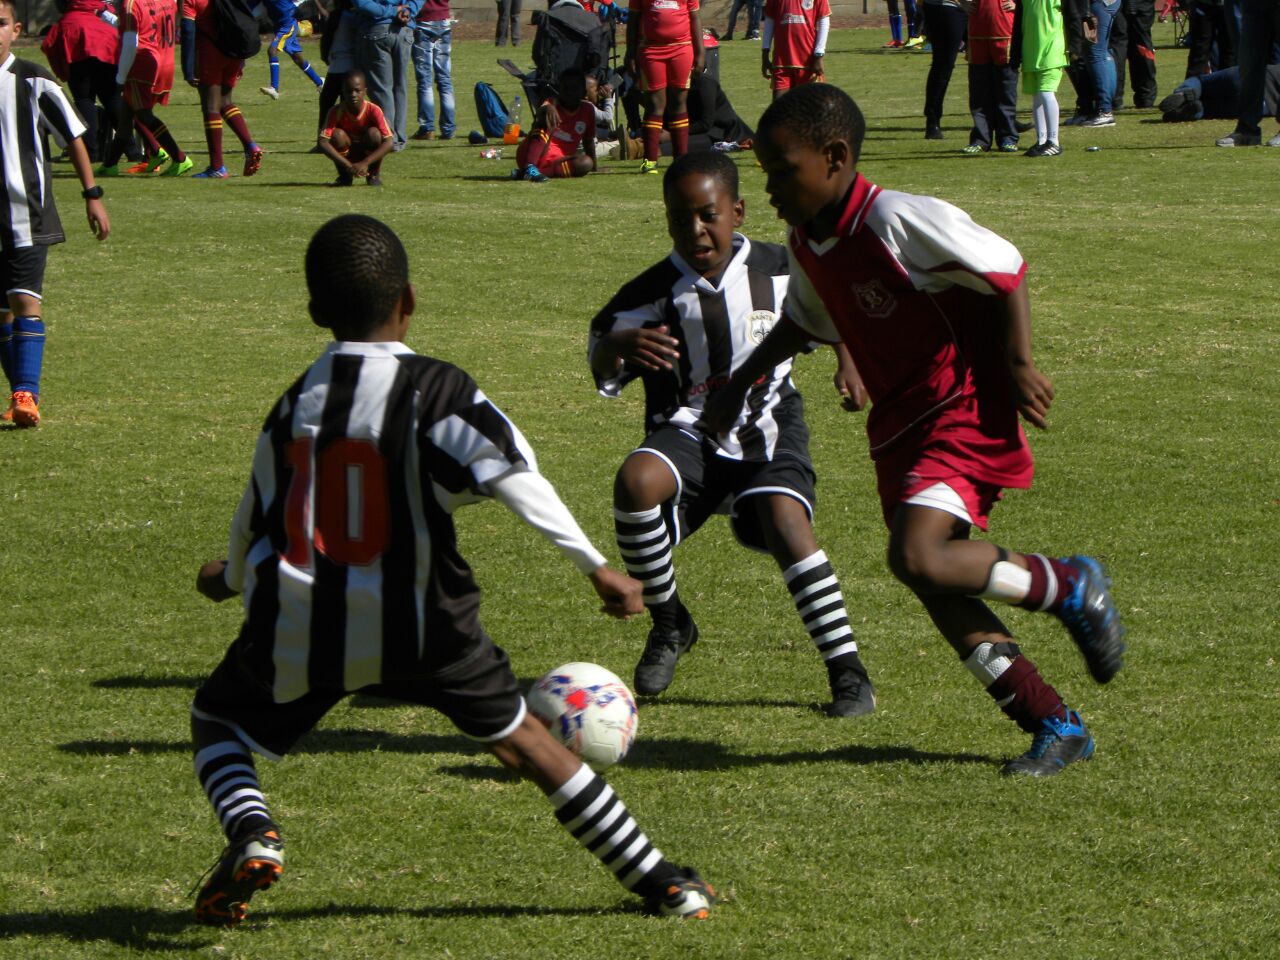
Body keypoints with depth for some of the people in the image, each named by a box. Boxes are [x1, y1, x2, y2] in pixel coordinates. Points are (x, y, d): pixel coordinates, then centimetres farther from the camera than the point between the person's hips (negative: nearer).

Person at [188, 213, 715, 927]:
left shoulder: (294, 406, 6)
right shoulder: (440, 393, -7)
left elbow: (257, 527, 15)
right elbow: (515, 478, -19)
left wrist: (229, 579, 37)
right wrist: (596, 566, -14)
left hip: (301, 628, 1)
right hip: (419, 626, -1)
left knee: (219, 717, 24)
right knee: (519, 735, 14)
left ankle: (252, 833, -6)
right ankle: (658, 881, 15)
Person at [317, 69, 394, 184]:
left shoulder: (373, 110, -22)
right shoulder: (336, 112, -20)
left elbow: (389, 142, -30)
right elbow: (322, 142, -31)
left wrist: (365, 163, -41)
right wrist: (348, 165, -41)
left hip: (368, 155, 0)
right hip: (347, 157, 0)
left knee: (373, 133, -29)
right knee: (337, 134, -29)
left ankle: (374, 174, -7)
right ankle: (344, 176, -6)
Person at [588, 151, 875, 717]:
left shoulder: (780, 273, -3)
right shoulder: (655, 293, -6)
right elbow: (602, 376, -7)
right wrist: (619, 346, -29)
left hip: (769, 430, 0)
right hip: (688, 433, 0)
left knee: (785, 520, -27)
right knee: (636, 481, -30)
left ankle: (847, 670, -18)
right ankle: (669, 625, -7)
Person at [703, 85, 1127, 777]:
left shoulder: (900, 221, -20)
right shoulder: (807, 246, 5)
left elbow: (1006, 270, -16)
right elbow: (805, 320, 26)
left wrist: (1018, 364, -16)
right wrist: (741, 382, 22)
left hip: (966, 413, -8)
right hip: (899, 427, 8)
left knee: (918, 558, -25)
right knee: (937, 591, 1)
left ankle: (1069, 587, -2)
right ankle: (1057, 727, 10)